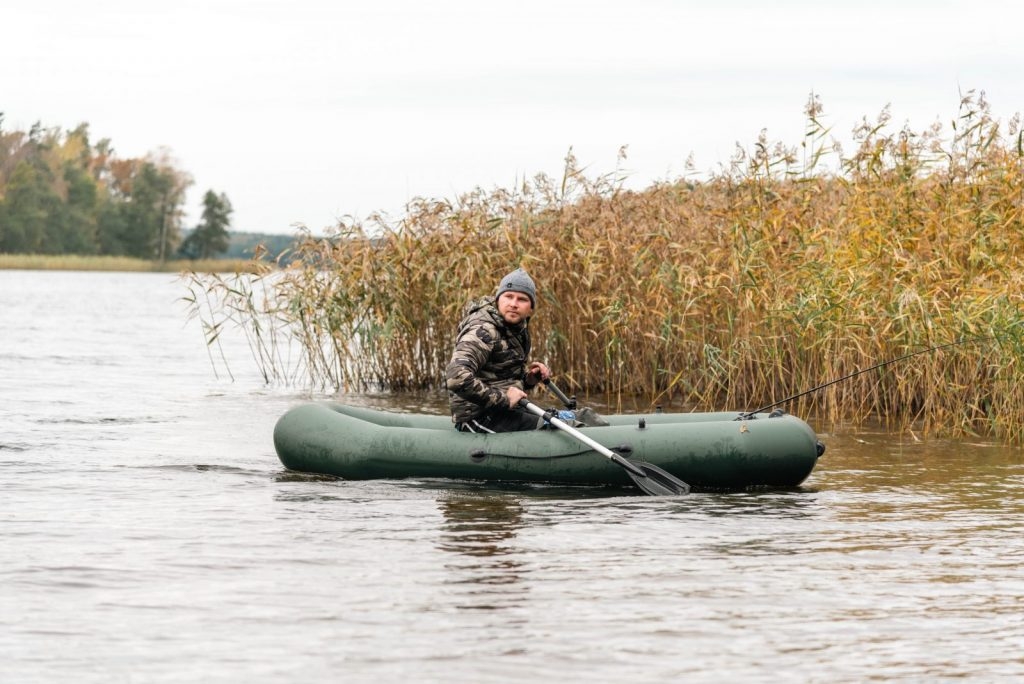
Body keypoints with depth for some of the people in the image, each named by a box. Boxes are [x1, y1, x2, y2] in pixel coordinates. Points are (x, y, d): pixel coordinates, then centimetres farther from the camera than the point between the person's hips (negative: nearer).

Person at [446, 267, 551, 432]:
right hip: (478, 418, -10)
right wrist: (503, 399, -25)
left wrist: (529, 376, 2)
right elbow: (457, 378, -33)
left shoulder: (519, 329, 10)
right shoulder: (483, 331, -19)